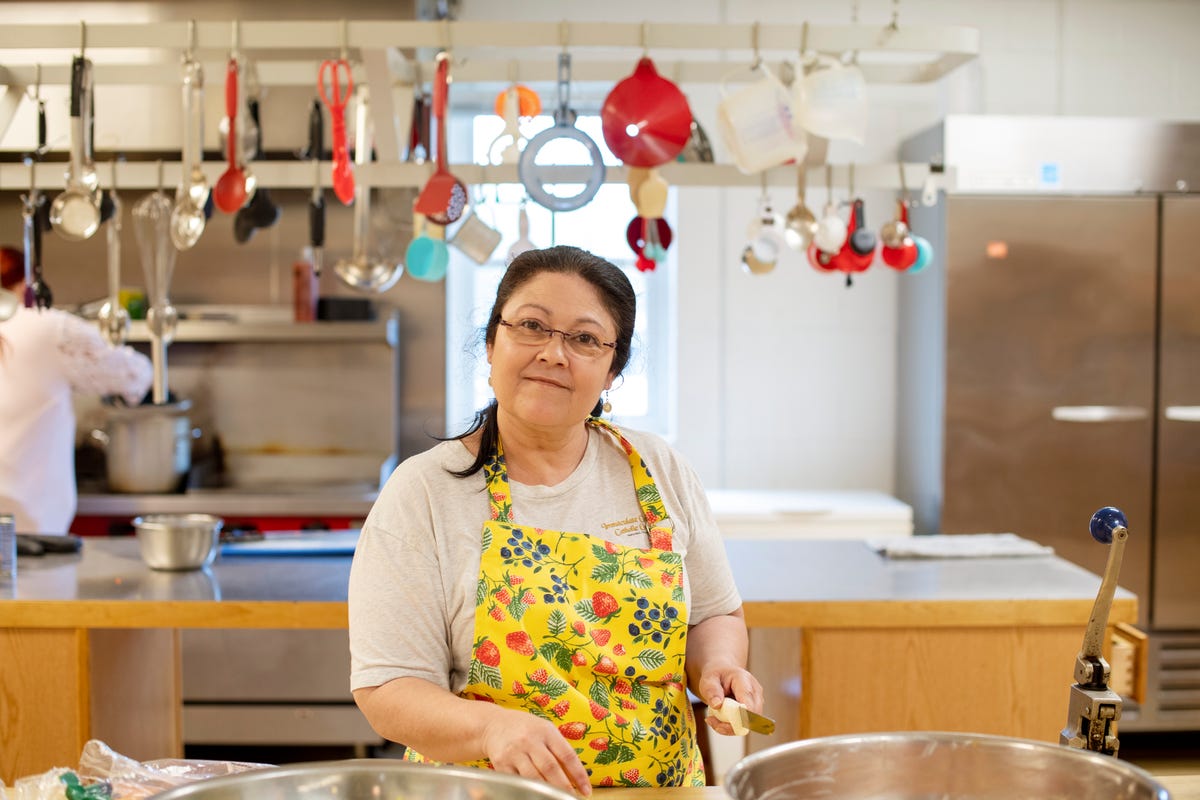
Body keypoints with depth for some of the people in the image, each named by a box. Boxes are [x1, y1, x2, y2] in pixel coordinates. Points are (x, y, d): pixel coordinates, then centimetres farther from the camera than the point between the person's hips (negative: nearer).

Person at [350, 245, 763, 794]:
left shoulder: (660, 472, 3)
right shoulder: (422, 491, -5)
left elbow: (716, 614, 14)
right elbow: (388, 688, -8)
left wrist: (717, 667, -6)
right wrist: (492, 727, -24)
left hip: (664, 785, 4)